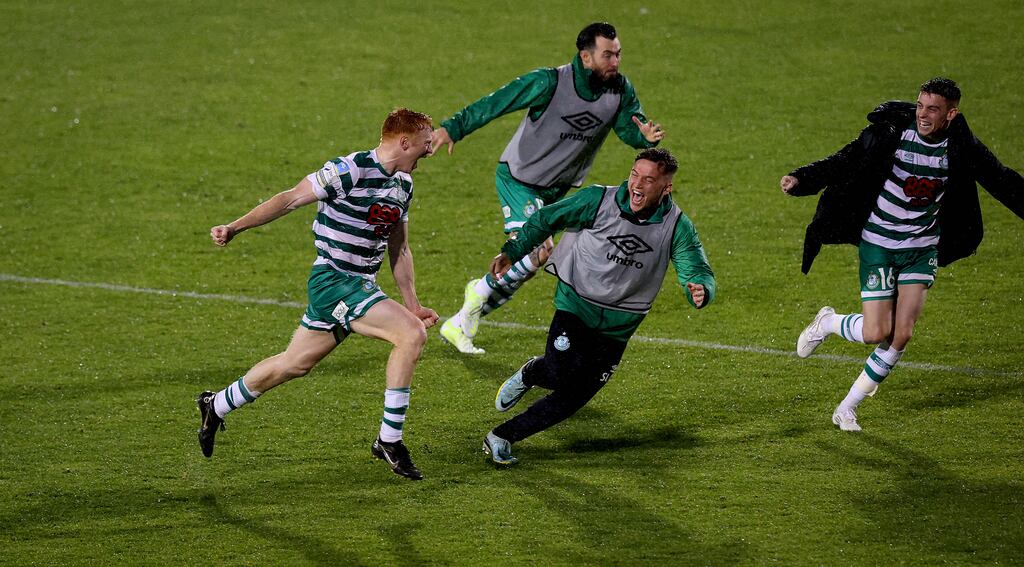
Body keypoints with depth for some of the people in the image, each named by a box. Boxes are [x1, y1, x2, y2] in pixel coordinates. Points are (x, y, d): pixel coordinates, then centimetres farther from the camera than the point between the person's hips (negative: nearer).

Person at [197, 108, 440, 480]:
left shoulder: (403, 184, 11)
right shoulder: (351, 170, -17)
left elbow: (399, 250, 19)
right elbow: (291, 199, -14)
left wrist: (413, 305, 15)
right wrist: (235, 228, -19)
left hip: (361, 287, 9)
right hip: (334, 279, -9)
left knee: (295, 364, 17)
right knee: (411, 334, -21)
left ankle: (216, 407, 36)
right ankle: (389, 441, -14)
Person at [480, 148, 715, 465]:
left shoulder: (677, 227, -10)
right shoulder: (598, 201, -13)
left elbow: (698, 270, -16)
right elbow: (546, 220, 1)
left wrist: (700, 290, -40)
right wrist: (511, 252, -1)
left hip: (618, 327, 2)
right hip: (576, 305, -2)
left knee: (574, 397, 0)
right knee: (563, 374, -24)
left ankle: (503, 437, 14)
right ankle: (529, 374, 12)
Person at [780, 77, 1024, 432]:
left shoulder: (962, 147, -7)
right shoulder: (891, 132, -15)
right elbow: (844, 163, -12)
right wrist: (801, 180, -25)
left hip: (923, 248, 3)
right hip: (879, 245, -3)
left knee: (901, 335, -5)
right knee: (876, 333, -11)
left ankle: (848, 407, 13)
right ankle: (827, 323, 24)